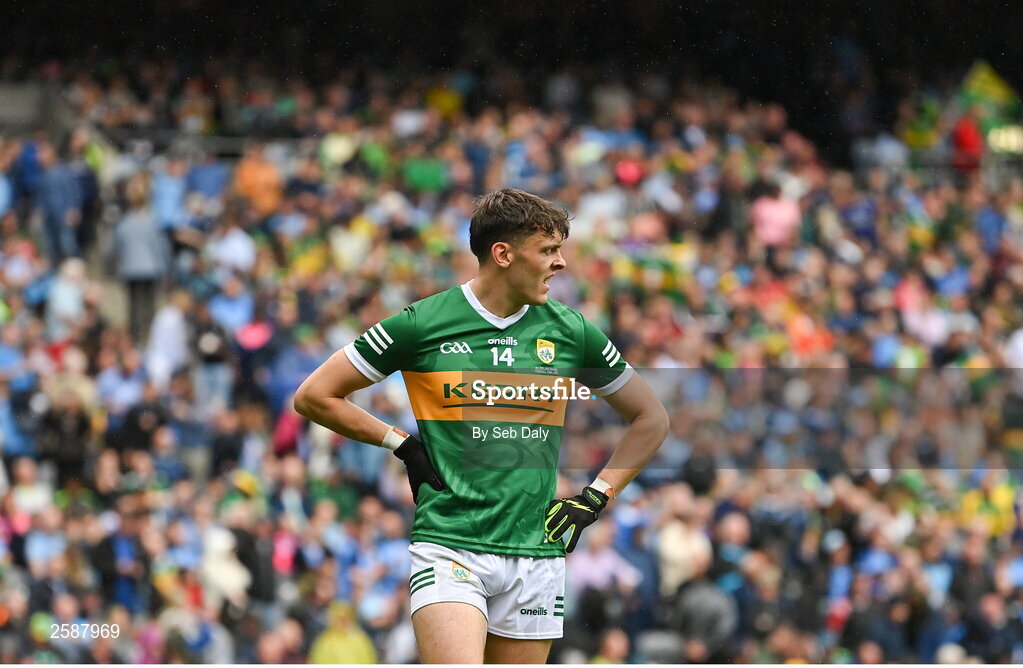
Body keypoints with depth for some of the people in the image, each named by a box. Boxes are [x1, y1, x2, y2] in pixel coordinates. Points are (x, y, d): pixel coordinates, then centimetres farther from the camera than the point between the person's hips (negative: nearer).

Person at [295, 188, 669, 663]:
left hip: (536, 552, 4)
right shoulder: (421, 324, -3)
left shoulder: (569, 331, 7)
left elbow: (651, 419, 20)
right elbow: (314, 396, 6)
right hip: (447, 547, -4)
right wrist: (402, 445, 2)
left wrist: (593, 500, 10)